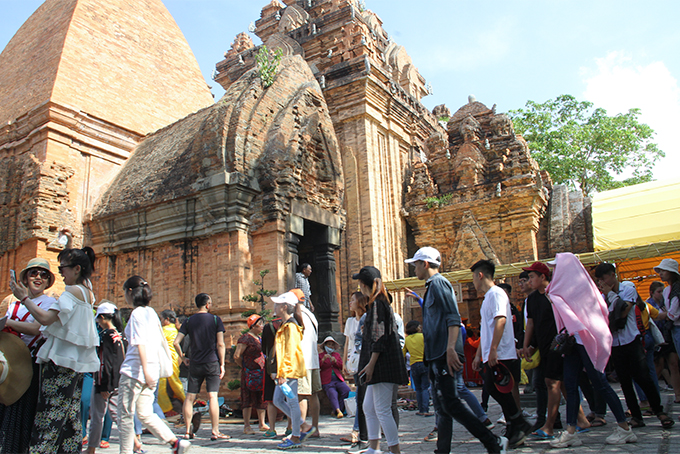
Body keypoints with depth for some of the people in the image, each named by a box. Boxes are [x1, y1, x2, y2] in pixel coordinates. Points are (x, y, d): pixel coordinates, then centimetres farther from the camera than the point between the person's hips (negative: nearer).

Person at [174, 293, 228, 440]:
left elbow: (176, 342, 1)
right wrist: (222, 364, -1)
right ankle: (215, 431, -4)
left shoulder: (189, 321, 5)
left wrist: (183, 358, 14)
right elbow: (220, 344, -7)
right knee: (212, 397, -3)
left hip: (195, 364, 3)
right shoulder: (215, 319, -3)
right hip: (212, 363, -3)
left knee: (189, 397, 10)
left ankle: (188, 431, 14)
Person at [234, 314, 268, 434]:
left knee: (262, 398, 11)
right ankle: (246, 426, 6)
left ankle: (262, 424, 20)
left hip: (261, 373, 8)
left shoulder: (259, 338, 16)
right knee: (248, 399, -2)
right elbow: (237, 356, -15)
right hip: (250, 373, -8)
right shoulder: (245, 338, -11)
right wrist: (245, 367, -2)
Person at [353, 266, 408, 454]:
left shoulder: (377, 303, -13)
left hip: (383, 363, -11)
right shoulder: (382, 301, 17)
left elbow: (379, 337, -19)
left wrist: (371, 363, -20)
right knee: (369, 407, 15)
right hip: (381, 365, 11)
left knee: (382, 410, -6)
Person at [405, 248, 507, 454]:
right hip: (436, 356, 10)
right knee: (442, 406, 12)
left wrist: (451, 349, -28)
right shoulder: (432, 285, 20)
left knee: (450, 404, -11)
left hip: (445, 356, -10)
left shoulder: (438, 283, -10)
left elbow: (453, 318, -20)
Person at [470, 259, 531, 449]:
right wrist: (479, 355, 25)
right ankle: (513, 431, 16)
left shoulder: (496, 293, -9)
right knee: (500, 392, 10)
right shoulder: (487, 297, 22)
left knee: (497, 390, -10)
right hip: (490, 356, 10)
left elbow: (501, 320, -22)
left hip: (500, 355, -10)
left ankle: (520, 425, 1)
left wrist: (493, 350, -27)